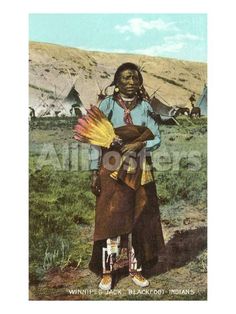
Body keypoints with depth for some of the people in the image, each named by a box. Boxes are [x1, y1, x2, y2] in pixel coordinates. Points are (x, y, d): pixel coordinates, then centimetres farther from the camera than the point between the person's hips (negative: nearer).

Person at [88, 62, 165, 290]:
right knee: (111, 219, 0)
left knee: (138, 220, 7)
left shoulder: (145, 107, 5)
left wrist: (139, 144, -19)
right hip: (112, 170, -2)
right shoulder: (107, 105, -1)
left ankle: (136, 269, 22)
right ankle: (107, 272, 15)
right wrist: (94, 172, -7)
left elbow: (156, 139, 1)